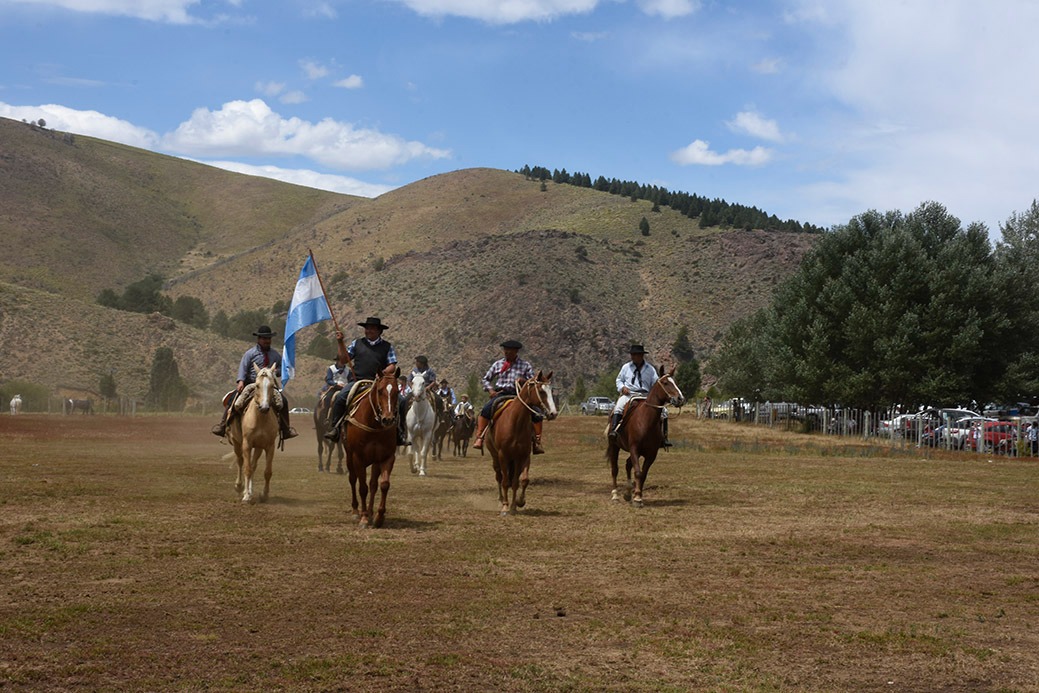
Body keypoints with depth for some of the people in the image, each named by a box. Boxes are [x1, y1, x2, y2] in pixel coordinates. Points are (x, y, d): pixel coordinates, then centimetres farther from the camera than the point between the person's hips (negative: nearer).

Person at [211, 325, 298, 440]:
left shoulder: (275, 354, 12)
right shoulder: (250, 353, 0)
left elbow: (283, 368, 21)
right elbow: (243, 367, -11)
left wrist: (276, 371, -4)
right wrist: (241, 381, -28)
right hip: (251, 384, -3)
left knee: (283, 401, -12)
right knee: (233, 399, -21)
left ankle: (286, 430, 2)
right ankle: (222, 426, -13)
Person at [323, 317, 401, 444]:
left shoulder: (387, 346, 13)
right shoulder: (357, 343, 17)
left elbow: (391, 366, 7)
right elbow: (344, 359, 15)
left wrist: (383, 373, -13)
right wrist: (340, 342, 8)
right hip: (356, 380, 0)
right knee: (340, 398, -26)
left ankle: (397, 432, -6)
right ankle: (333, 428, -18)